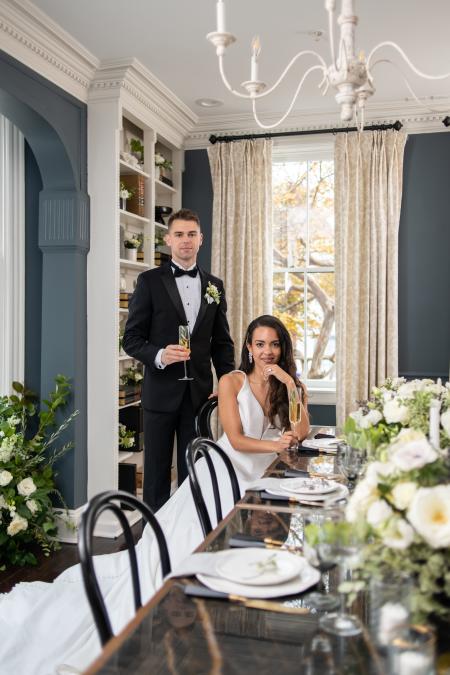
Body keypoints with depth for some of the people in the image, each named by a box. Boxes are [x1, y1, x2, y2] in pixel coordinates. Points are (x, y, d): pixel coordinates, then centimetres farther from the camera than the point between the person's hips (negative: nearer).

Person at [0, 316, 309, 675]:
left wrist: (289, 383, -13)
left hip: (262, 481, 4)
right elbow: (236, 439, -9)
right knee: (185, 540, -14)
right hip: (226, 473, -4)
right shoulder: (232, 382, -2)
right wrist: (275, 445, -24)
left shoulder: (290, 385, 9)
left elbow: (302, 431, -6)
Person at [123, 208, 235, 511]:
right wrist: (159, 356, -21)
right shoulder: (149, 281, 0)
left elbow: (222, 342, 13)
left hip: (200, 392, 3)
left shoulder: (214, 286, 10)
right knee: (157, 472, 6)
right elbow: (132, 339, -2)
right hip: (161, 391, -3)